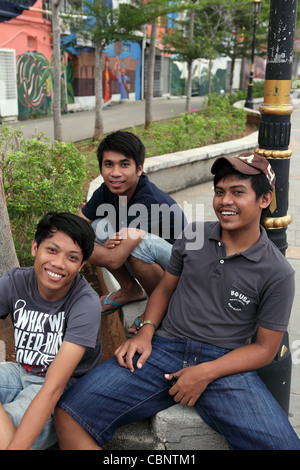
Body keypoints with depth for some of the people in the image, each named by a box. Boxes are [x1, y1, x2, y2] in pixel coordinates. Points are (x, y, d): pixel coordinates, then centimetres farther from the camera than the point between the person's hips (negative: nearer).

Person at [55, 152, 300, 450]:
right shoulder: (193, 235, 8)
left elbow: (265, 347, 0)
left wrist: (207, 373, -12)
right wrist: (145, 333, 1)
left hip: (225, 363, -2)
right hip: (164, 348, 2)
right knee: (69, 415, -17)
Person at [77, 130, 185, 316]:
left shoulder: (149, 200, -32)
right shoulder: (107, 191, -9)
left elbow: (114, 259, -35)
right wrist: (103, 244, -28)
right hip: (149, 259, 7)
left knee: (138, 242, -35)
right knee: (99, 226, -10)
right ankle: (130, 290, 9)